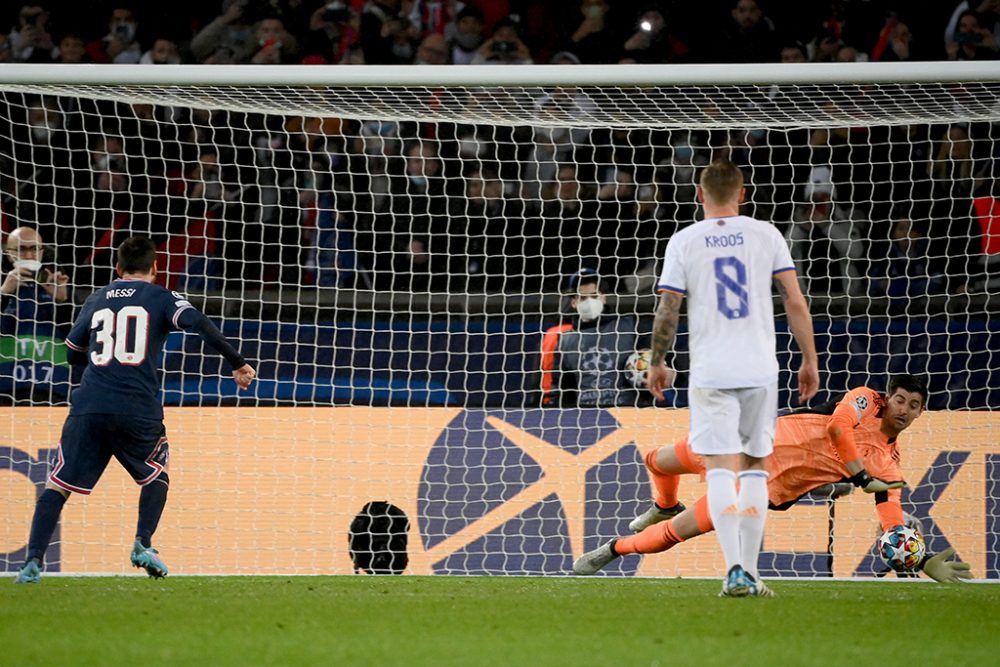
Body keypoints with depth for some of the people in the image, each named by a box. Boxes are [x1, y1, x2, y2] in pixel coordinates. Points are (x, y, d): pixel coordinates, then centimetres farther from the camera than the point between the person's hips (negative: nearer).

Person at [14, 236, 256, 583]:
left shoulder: (97, 300, 19)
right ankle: (143, 544, 5)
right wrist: (238, 364, -7)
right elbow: (199, 324, -8)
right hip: (138, 409, -2)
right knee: (157, 474, 23)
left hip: (88, 408, 2)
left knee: (57, 486, 3)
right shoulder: (161, 298, 9)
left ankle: (33, 561, -12)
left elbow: (74, 354, 26)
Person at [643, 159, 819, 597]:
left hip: (710, 374, -1)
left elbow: (667, 310, 0)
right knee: (756, 466, 12)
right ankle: (749, 573, 11)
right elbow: (795, 303, 2)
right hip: (760, 370, 1)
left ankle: (735, 569, -20)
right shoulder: (765, 235, 4)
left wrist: (657, 363, 13)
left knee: (720, 469, -4)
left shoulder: (684, 241, 1)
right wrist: (809, 360, 10)